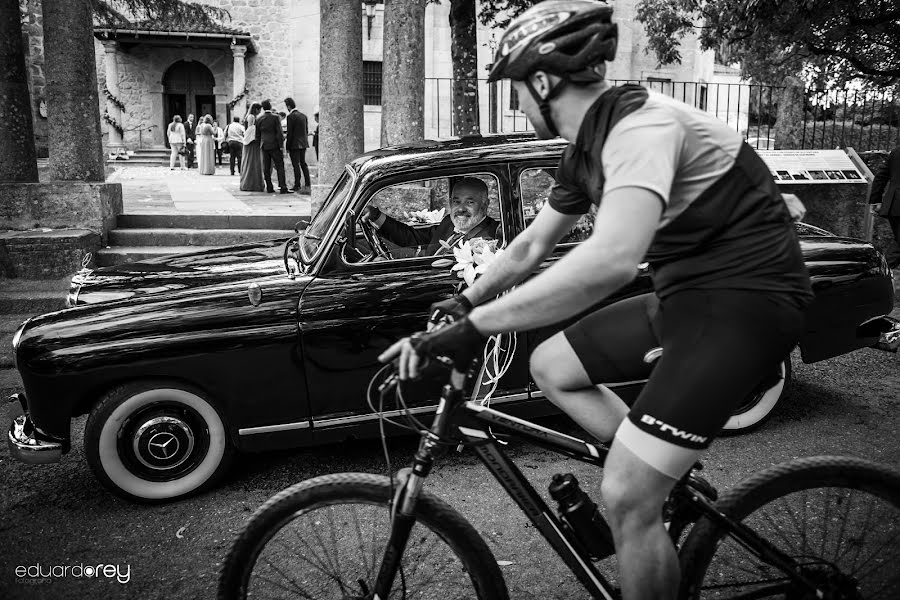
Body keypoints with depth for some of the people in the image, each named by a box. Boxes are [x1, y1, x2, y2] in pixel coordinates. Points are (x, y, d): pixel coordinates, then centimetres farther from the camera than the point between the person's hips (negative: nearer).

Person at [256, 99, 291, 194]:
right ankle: (283, 188, -10)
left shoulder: (259, 119, 6)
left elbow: (257, 135, 10)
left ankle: (269, 188, 6)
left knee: (266, 168, 6)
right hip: (274, 145, -4)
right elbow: (279, 132, -11)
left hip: (264, 146, 4)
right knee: (280, 166, -3)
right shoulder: (275, 117, -7)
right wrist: (281, 145, -7)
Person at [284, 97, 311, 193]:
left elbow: (290, 133, -14)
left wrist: (288, 147, -9)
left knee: (296, 164, -2)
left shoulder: (291, 116, -12)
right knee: (303, 163, 13)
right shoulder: (303, 115, 9)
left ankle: (297, 186, -1)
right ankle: (307, 184, 12)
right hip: (303, 143, 7)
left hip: (294, 144, -7)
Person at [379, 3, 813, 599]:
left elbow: (611, 259, -39)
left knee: (626, 497, -12)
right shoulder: (586, 149, 7)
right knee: (550, 365, 11)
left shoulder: (642, 123, -22)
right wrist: (464, 303, 23)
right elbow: (532, 247, 18)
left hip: (746, 298, -9)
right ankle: (664, 481, 20)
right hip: (684, 292, 9)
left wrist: (474, 327, -37)